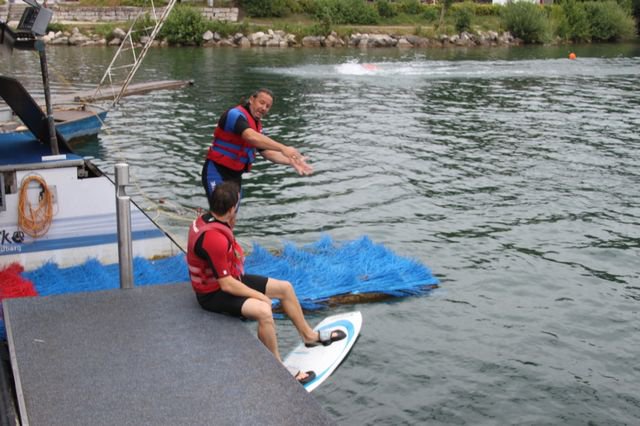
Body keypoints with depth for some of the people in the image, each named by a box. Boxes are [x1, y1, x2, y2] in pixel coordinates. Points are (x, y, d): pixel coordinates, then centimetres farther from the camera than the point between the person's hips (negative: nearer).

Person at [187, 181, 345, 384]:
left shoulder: (206, 220, -3)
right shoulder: (214, 238, -34)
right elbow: (226, 284, -28)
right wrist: (259, 296, -18)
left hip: (230, 279, 10)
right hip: (214, 294, -10)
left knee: (285, 287, 11)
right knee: (263, 311, -34)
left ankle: (308, 335, 32)